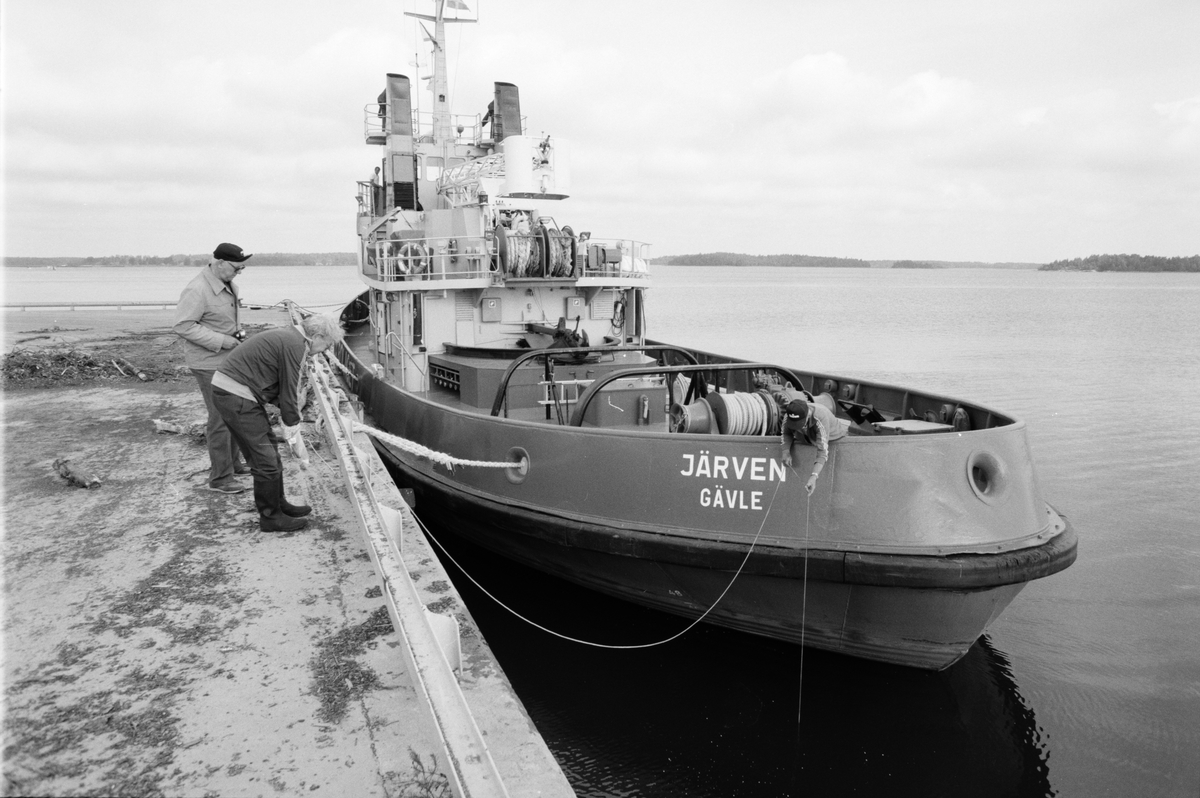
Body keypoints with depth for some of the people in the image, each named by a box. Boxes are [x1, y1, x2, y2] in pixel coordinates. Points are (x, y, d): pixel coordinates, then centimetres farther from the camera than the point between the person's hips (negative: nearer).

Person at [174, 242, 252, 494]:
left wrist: (236, 331, 4)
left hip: (228, 360, 9)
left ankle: (232, 462, 36)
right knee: (220, 418, -5)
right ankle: (220, 478, 5)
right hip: (209, 363, -9)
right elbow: (183, 326, -23)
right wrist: (220, 340, -24)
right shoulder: (197, 290, -22)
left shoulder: (228, 285, 6)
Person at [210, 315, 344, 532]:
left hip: (227, 390, 10)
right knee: (266, 459, -3)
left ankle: (278, 504, 29)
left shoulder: (288, 336, 14)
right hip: (236, 397, -10)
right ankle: (270, 517, 9)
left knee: (267, 453, 17)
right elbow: (288, 395, -15)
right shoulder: (294, 345, -17)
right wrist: (294, 436, -6)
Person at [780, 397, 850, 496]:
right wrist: (786, 451, -32)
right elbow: (787, 433, -11)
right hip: (808, 439, 4)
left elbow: (822, 452, -51)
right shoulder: (790, 415, -33)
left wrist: (814, 477, -63)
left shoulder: (820, 418, -47)